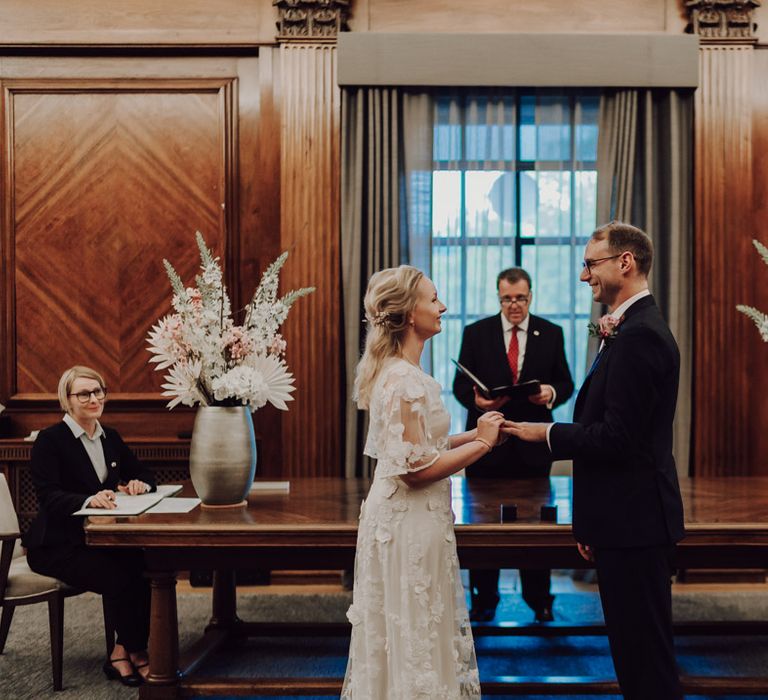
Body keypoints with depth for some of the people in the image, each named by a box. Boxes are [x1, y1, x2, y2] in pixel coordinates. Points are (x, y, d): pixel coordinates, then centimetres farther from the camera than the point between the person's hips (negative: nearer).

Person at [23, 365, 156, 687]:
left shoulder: (110, 437, 11)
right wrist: (88, 499, -39)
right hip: (58, 544, -6)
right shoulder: (50, 440, -9)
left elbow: (144, 474, 16)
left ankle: (124, 653, -9)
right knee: (119, 577, -28)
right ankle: (135, 652, -4)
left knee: (147, 566, -23)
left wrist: (140, 484, -9)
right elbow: (48, 497, -20)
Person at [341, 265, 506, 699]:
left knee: (402, 635, 20)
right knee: (415, 636, 4)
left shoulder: (398, 372, 10)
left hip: (402, 518, 10)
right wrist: (480, 444, -15)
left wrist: (472, 435, 6)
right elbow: (416, 468, -23)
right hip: (411, 523, -10)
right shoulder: (404, 381, -21)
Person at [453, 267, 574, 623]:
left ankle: (539, 598, 22)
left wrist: (552, 393, -16)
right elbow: (460, 383, 1)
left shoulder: (551, 333, 5)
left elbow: (566, 383, 6)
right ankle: (484, 599, 20)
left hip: (532, 444, 0)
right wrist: (475, 399, -21)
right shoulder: (476, 333, 2)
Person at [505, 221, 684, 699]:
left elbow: (617, 438, -24)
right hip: (630, 517, 10)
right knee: (638, 648, 19)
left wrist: (548, 434, -11)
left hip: (633, 521, -10)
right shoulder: (637, 328, 14)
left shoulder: (637, 336, -18)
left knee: (646, 655, 1)